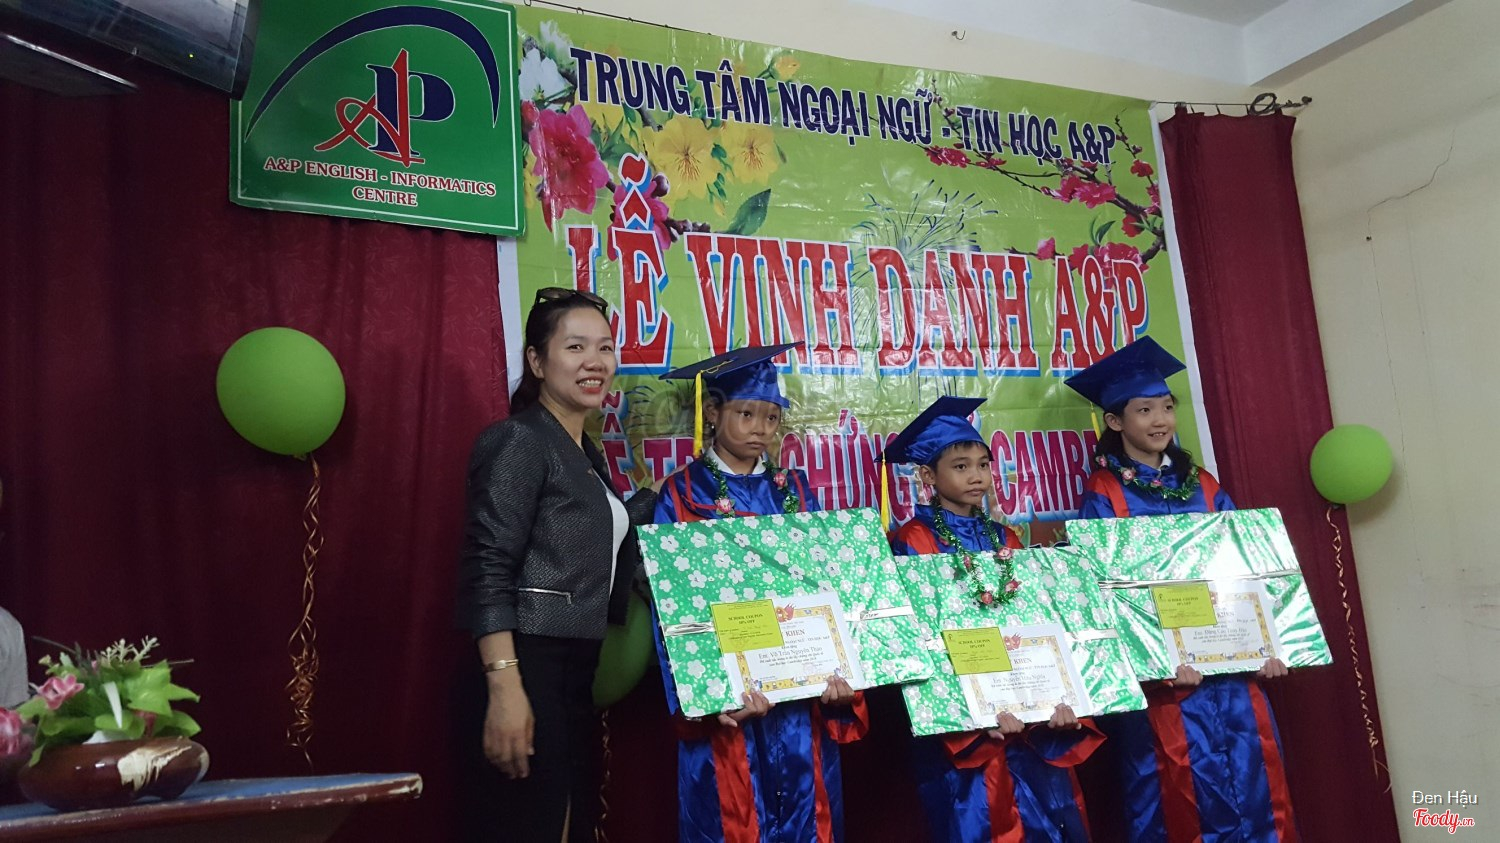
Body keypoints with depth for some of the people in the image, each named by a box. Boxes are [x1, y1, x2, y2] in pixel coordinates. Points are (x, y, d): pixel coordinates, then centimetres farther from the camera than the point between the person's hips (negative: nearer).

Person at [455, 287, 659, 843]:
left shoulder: (586, 454, 16)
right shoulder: (517, 441, -10)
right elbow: (487, 571, -18)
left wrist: (656, 500, 13)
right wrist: (505, 688, -25)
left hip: (578, 672, 9)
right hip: (529, 669, -9)